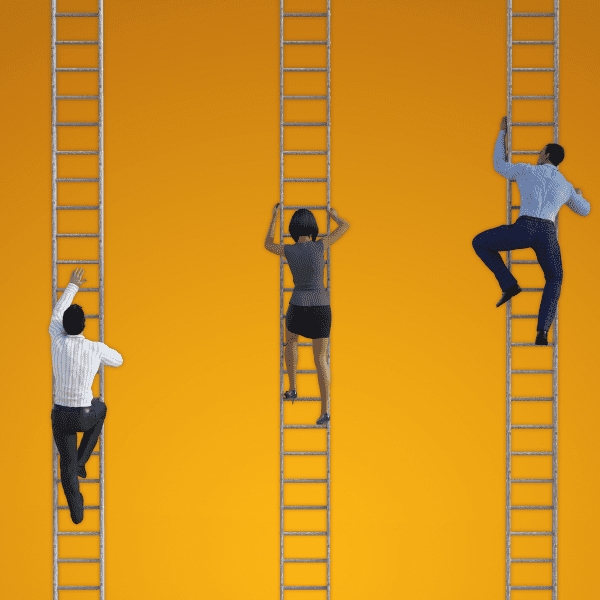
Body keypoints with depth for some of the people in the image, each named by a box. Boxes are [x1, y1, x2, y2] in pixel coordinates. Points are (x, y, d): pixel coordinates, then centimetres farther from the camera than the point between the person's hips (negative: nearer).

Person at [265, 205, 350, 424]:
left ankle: (292, 389, 31)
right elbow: (345, 226, 6)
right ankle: (324, 411, 1)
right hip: (321, 308, 0)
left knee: (290, 339, 34)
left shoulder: (288, 250, -3)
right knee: (320, 360, 10)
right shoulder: (320, 246, -5)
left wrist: (274, 218, 29)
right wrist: (334, 216, 29)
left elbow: (268, 244, 20)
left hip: (299, 308, 0)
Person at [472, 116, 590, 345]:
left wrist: (501, 134, 45)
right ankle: (542, 331, 4)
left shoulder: (526, 170, 15)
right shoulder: (566, 186, 24)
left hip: (524, 228, -3)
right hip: (547, 233, 3)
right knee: (554, 280, 24)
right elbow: (584, 210, 41)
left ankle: (509, 284, 8)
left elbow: (499, 165, 33)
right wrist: (579, 196, 66)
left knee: (480, 243, 19)